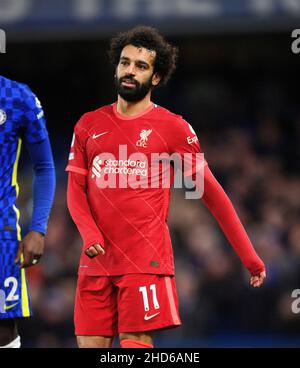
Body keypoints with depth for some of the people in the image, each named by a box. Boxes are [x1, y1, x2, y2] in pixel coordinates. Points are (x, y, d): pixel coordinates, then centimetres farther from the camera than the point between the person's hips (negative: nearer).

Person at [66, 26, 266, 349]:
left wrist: (249, 258, 0)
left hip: (146, 262, -4)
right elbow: (75, 189, 11)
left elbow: (211, 192, 2)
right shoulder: (89, 125, 12)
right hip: (96, 262, 4)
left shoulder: (172, 127, 1)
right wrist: (89, 234, -10)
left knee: (136, 342, -11)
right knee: (90, 344, 1)